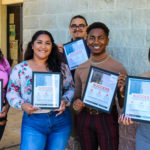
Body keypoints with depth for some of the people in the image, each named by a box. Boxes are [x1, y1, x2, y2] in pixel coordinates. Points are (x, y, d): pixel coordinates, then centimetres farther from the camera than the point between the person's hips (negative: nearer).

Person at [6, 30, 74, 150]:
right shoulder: (20, 69, 2)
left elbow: (71, 89, 9)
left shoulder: (62, 67, 5)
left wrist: (65, 101, -10)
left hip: (61, 119, 2)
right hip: (33, 122, -2)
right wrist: (21, 105, -14)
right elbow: (12, 92, 4)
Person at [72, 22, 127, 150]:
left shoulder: (118, 68, -6)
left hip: (107, 119, -3)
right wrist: (76, 103, -6)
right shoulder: (80, 69, 4)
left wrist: (122, 92, -22)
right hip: (84, 118, 4)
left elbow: (123, 105, -1)